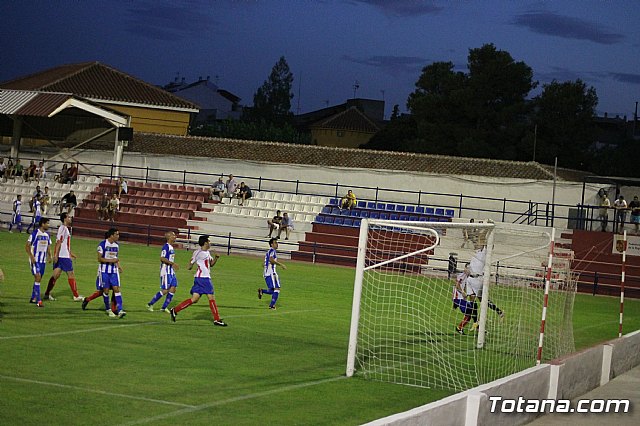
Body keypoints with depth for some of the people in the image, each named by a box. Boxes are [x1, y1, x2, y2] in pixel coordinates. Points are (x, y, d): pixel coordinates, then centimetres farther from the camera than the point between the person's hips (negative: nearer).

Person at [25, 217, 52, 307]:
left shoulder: (47, 234, 10)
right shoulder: (35, 233, -11)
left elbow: (48, 247, 20)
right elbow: (27, 246, -10)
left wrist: (49, 256, 2)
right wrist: (31, 256, -21)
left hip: (43, 260, 7)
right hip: (35, 260, -7)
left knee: (38, 279, 11)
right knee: (38, 277, -15)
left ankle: (33, 298, 22)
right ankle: (38, 300, -17)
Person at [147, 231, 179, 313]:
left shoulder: (171, 247, 14)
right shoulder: (166, 246, -14)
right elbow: (162, 258, -22)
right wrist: (172, 263, -24)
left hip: (171, 271, 9)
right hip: (166, 271, -9)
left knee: (173, 289, 3)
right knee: (165, 290, -7)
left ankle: (164, 307, 9)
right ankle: (150, 304, 4)